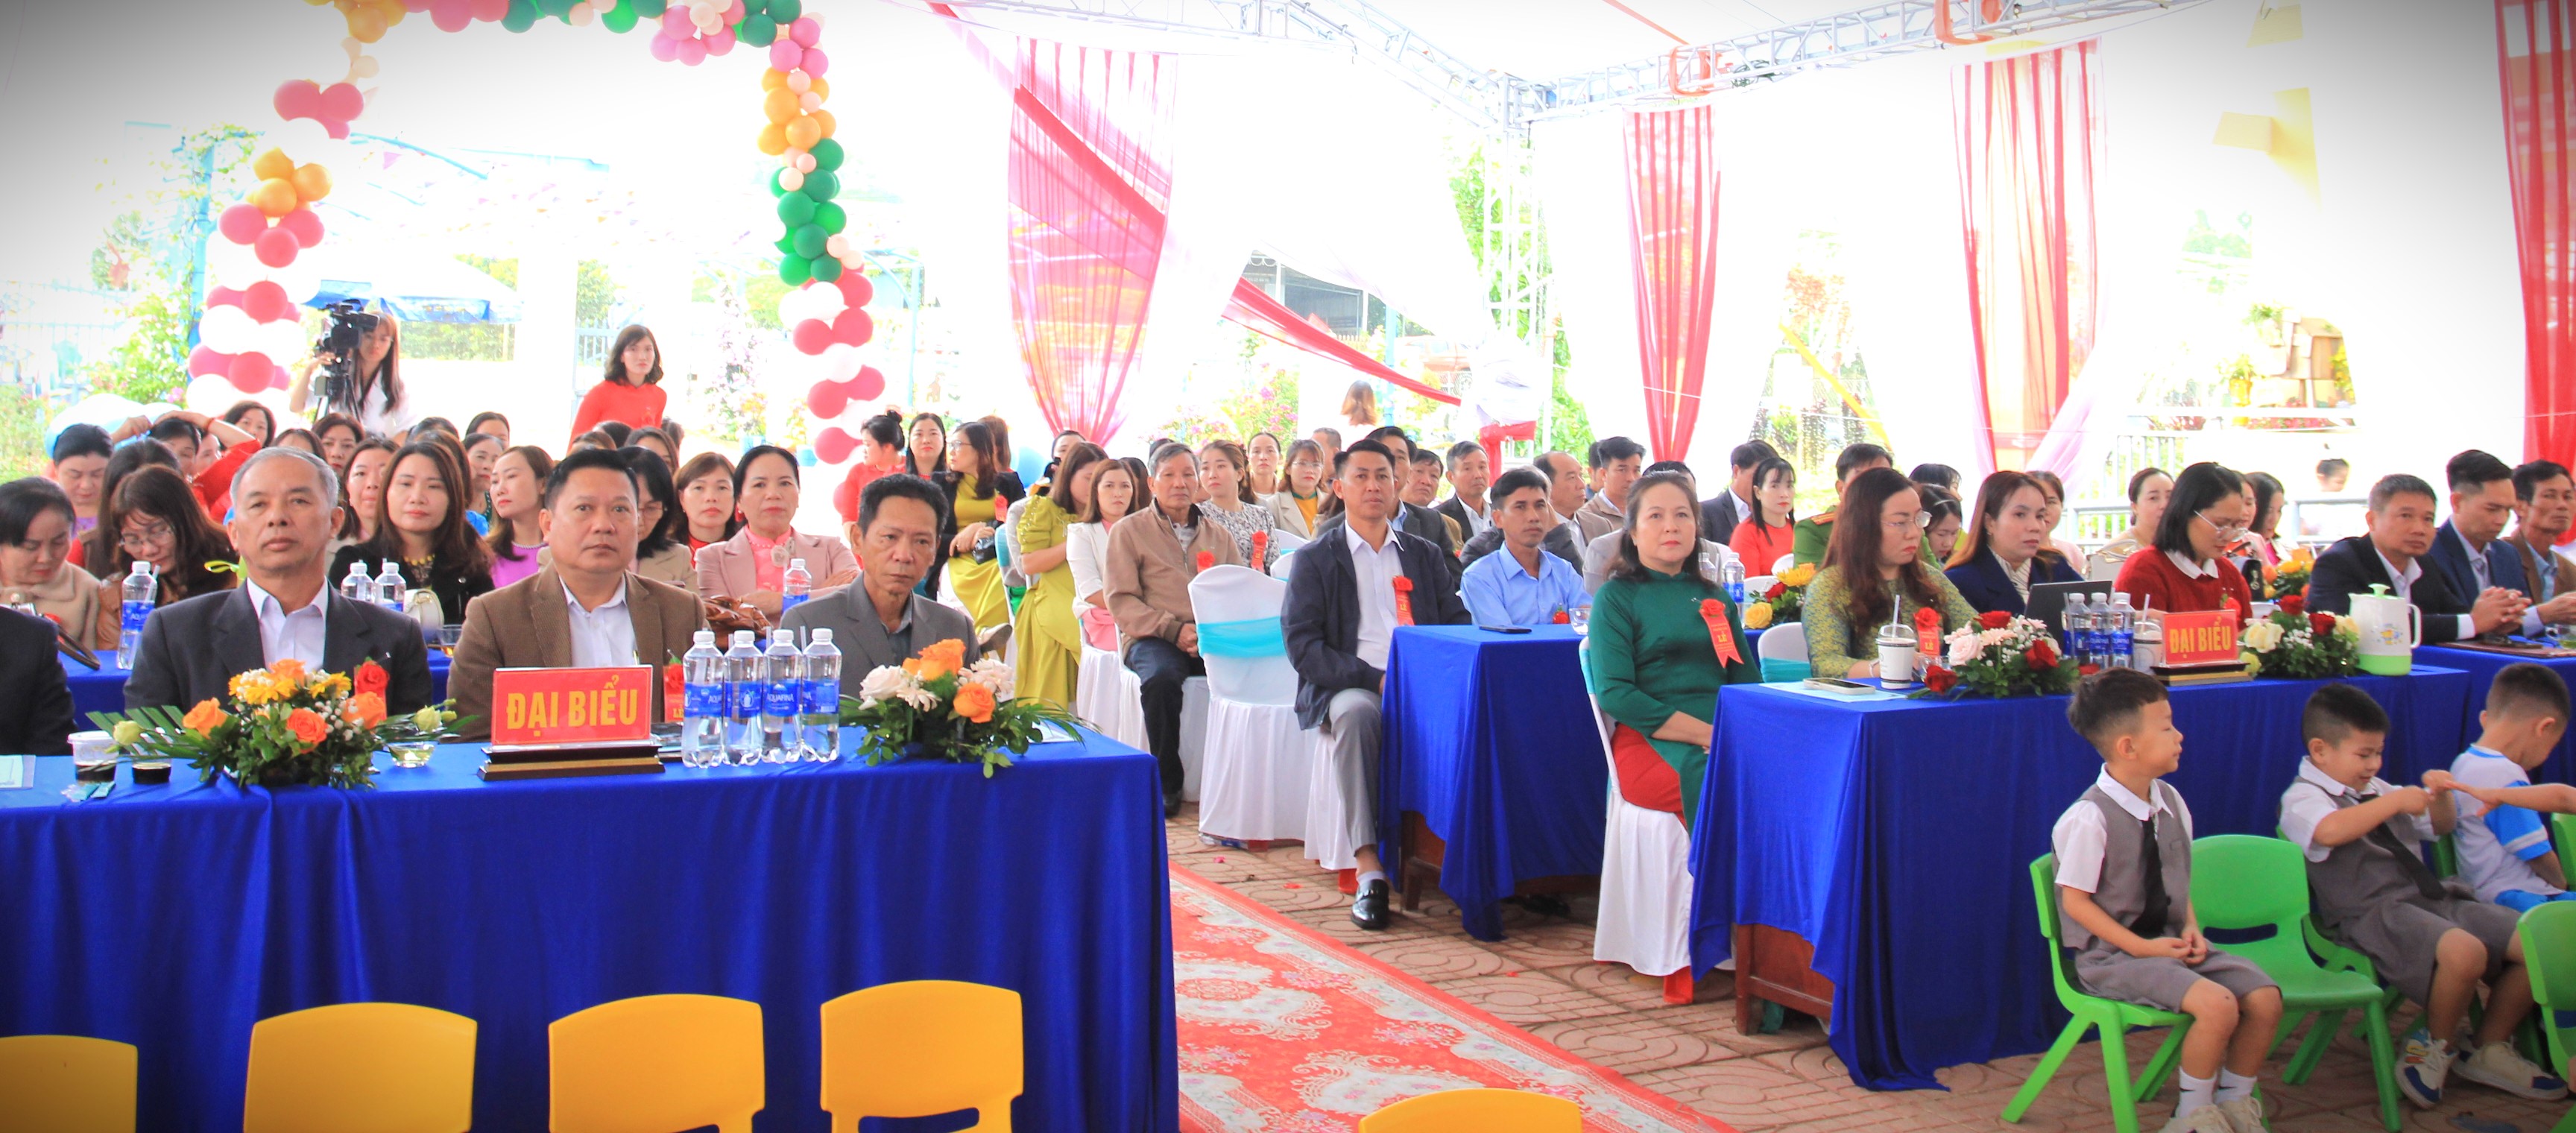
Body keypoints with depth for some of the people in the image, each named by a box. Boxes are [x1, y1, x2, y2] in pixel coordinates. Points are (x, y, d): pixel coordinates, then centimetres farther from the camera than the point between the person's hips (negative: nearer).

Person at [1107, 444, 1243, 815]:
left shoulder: (1218, 535, 21)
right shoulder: (1129, 531, 10)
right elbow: (1121, 601, 0)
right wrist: (1174, 630, -13)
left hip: (1214, 639, 3)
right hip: (1153, 637, -2)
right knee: (1162, 677, -36)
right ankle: (1167, 782, -17)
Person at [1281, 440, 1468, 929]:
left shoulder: (1426, 555, 23)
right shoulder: (1315, 559, 11)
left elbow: (1458, 627, 15)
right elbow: (1302, 645, -1)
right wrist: (1373, 678, -15)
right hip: (1348, 687, -2)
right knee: (1355, 713, -37)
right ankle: (1369, 869, -37)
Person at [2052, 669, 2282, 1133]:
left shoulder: (2170, 802, 4)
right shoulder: (2089, 818, -20)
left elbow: (2178, 882, 15)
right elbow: (2075, 901, -15)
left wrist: (2192, 929, -3)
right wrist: (2141, 947, -18)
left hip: (2169, 942, 8)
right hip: (2112, 955, -7)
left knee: (2265, 997, -8)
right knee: (2217, 1004, -25)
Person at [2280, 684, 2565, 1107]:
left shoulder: (2376, 789, 23)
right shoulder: (2302, 798, -4)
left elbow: (2441, 826, 34)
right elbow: (2329, 831, -28)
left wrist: (2439, 797, 11)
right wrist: (2396, 801, -22)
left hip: (2432, 900, 9)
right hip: (2373, 914, -9)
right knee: (2463, 952, -35)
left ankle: (2489, 1050, 14)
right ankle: (2435, 1047, -5)